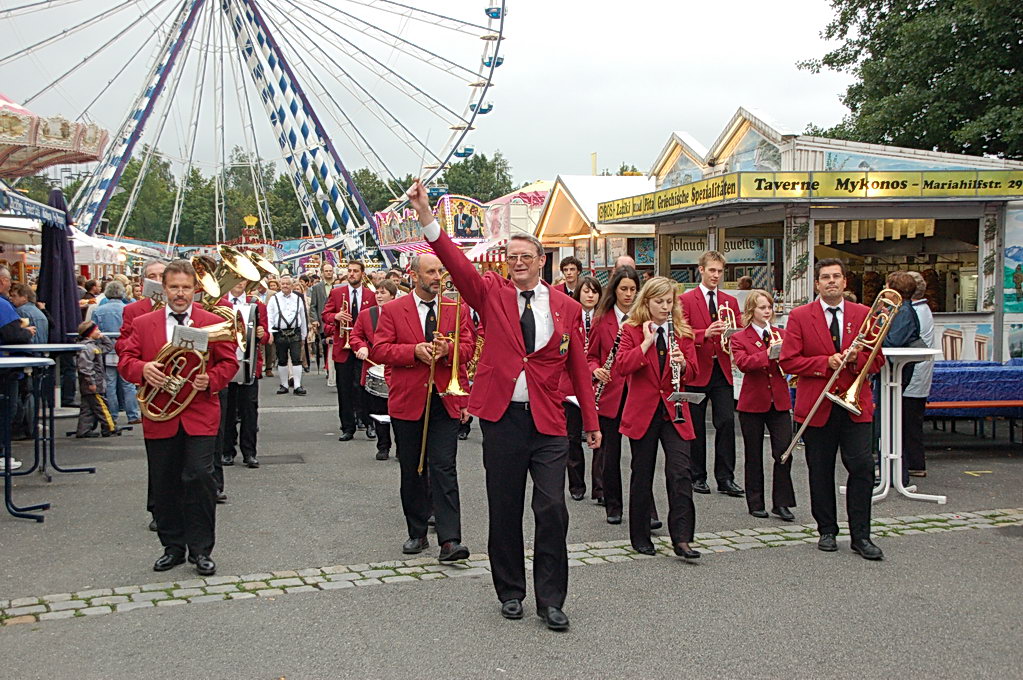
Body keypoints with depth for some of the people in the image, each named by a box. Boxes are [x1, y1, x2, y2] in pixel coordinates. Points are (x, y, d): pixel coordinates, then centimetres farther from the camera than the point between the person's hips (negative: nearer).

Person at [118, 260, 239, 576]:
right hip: (159, 417, 2)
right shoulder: (142, 324, 8)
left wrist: (210, 380, -15)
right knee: (164, 484, 9)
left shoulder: (213, 322, 4)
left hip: (200, 416, -2)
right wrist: (142, 369, -17)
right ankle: (173, 546, 24)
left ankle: (201, 549, 5)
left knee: (199, 477, -8)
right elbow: (125, 361, 5)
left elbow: (229, 363, 4)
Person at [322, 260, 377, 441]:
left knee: (361, 386, -8)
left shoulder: (371, 295, 7)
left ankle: (368, 423, 4)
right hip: (342, 346, 1)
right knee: (344, 389, 4)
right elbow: (325, 315, 7)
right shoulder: (336, 293, 8)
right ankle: (347, 428, 11)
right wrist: (336, 316, -15)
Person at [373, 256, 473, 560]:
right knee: (412, 470, 10)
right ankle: (417, 533, 22)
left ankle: (449, 540, -9)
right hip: (407, 401, 1)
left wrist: (447, 350, -18)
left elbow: (467, 349, 4)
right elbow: (379, 350, -3)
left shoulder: (457, 309, 8)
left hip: (445, 401, 0)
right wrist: (414, 351, -17)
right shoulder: (393, 310, 3)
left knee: (444, 468, -7)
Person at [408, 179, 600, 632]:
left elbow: (578, 367, 10)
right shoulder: (492, 293, 4)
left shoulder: (566, 307, 7)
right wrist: (426, 218, -27)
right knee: (504, 510, 9)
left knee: (552, 510, -4)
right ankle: (510, 592, 26)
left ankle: (551, 601, 9)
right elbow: (457, 264, -13)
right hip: (501, 416, 0)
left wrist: (591, 422, 10)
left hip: (548, 421, 0)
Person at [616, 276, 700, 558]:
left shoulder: (682, 331, 8)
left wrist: (682, 364, -14)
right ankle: (640, 537, 19)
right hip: (643, 412, -1)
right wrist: (648, 341, -16)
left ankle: (681, 539, -6)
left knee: (680, 472, -10)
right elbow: (622, 367, -13)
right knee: (642, 475, 7)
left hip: (674, 412, 2)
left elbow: (693, 372, 8)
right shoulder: (632, 330, 1)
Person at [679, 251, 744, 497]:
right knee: (696, 426, 5)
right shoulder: (686, 299, 0)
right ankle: (697, 476, 16)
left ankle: (725, 478, 5)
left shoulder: (730, 301, 13)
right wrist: (705, 333, -24)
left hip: (722, 370, 3)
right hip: (697, 371, -3)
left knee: (727, 422, -2)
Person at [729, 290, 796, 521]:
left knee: (784, 452, -5)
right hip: (753, 402, -2)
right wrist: (767, 355, -29)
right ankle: (756, 503, 17)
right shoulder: (740, 338, 0)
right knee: (754, 456, 7)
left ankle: (782, 502, 5)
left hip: (779, 401, 2)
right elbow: (742, 363, -17)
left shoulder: (781, 335, 11)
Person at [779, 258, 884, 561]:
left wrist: (855, 358, -12)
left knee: (862, 467, -5)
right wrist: (826, 362, -14)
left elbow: (877, 359, 8)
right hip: (816, 406, -1)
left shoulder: (863, 314, 8)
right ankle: (827, 532, 20)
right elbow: (788, 361, -5)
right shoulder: (800, 316, 2)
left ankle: (860, 535, 4)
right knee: (820, 471, 7)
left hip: (855, 405, 1)